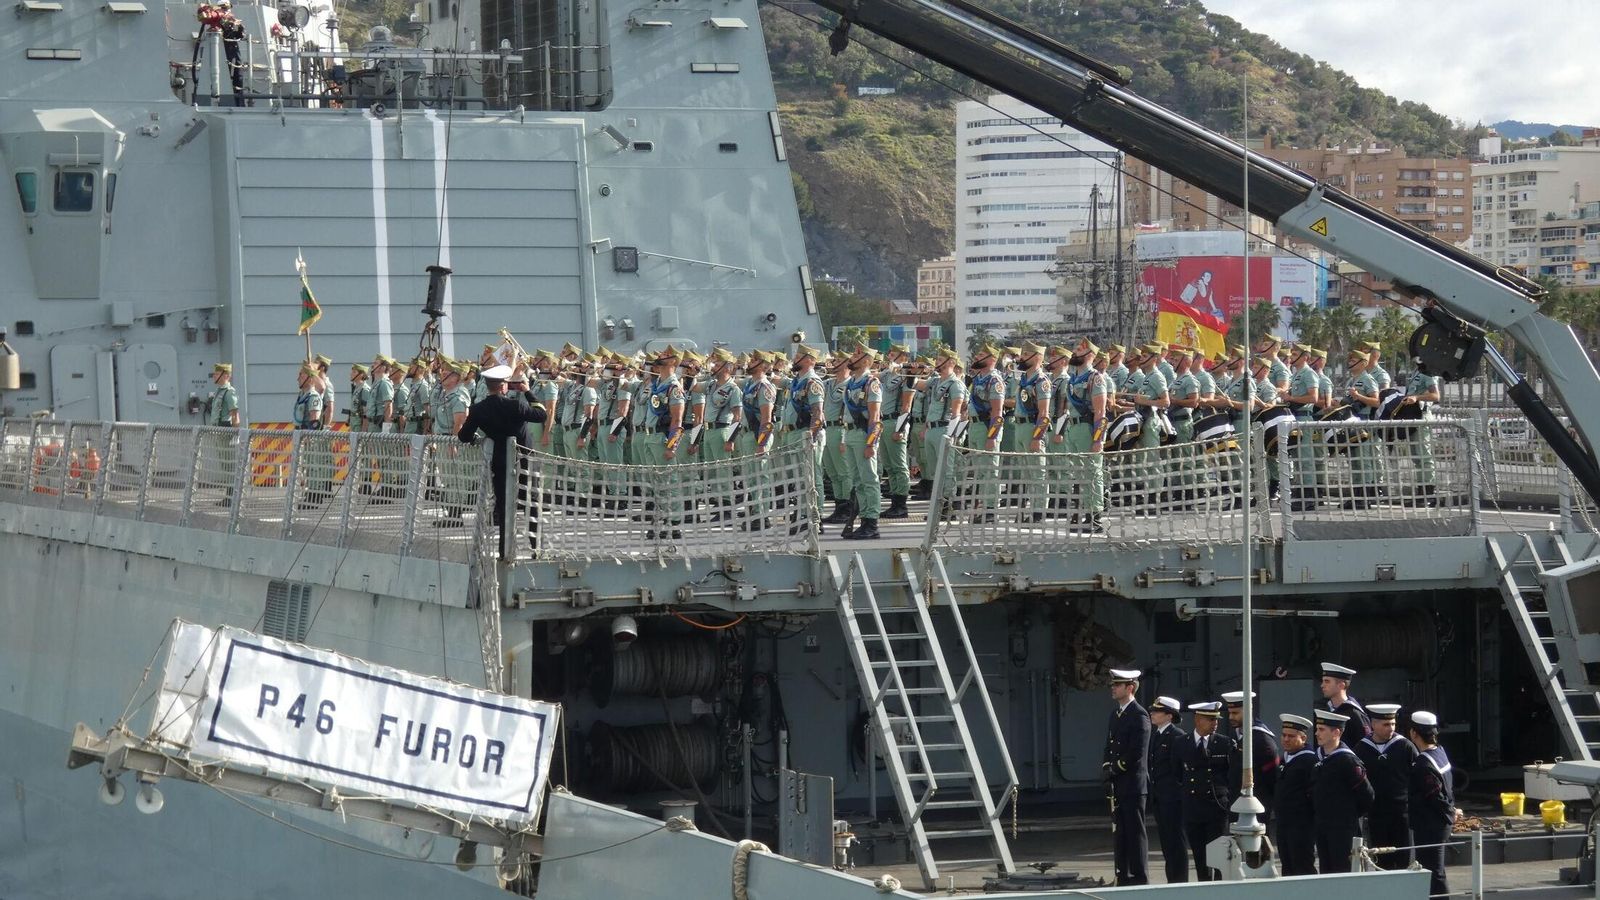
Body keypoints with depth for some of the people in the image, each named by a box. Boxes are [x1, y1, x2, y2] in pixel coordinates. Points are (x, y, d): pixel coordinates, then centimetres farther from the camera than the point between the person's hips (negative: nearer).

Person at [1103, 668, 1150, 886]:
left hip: (1133, 784, -8)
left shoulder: (1139, 716, -10)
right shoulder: (1115, 714, 17)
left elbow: (1138, 753, -16)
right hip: (1117, 784, 8)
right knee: (1119, 831, 9)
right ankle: (1123, 876, 13)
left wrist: (1115, 768, -11)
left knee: (1135, 831, -4)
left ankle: (1139, 878, -1)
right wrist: (1107, 768, 4)